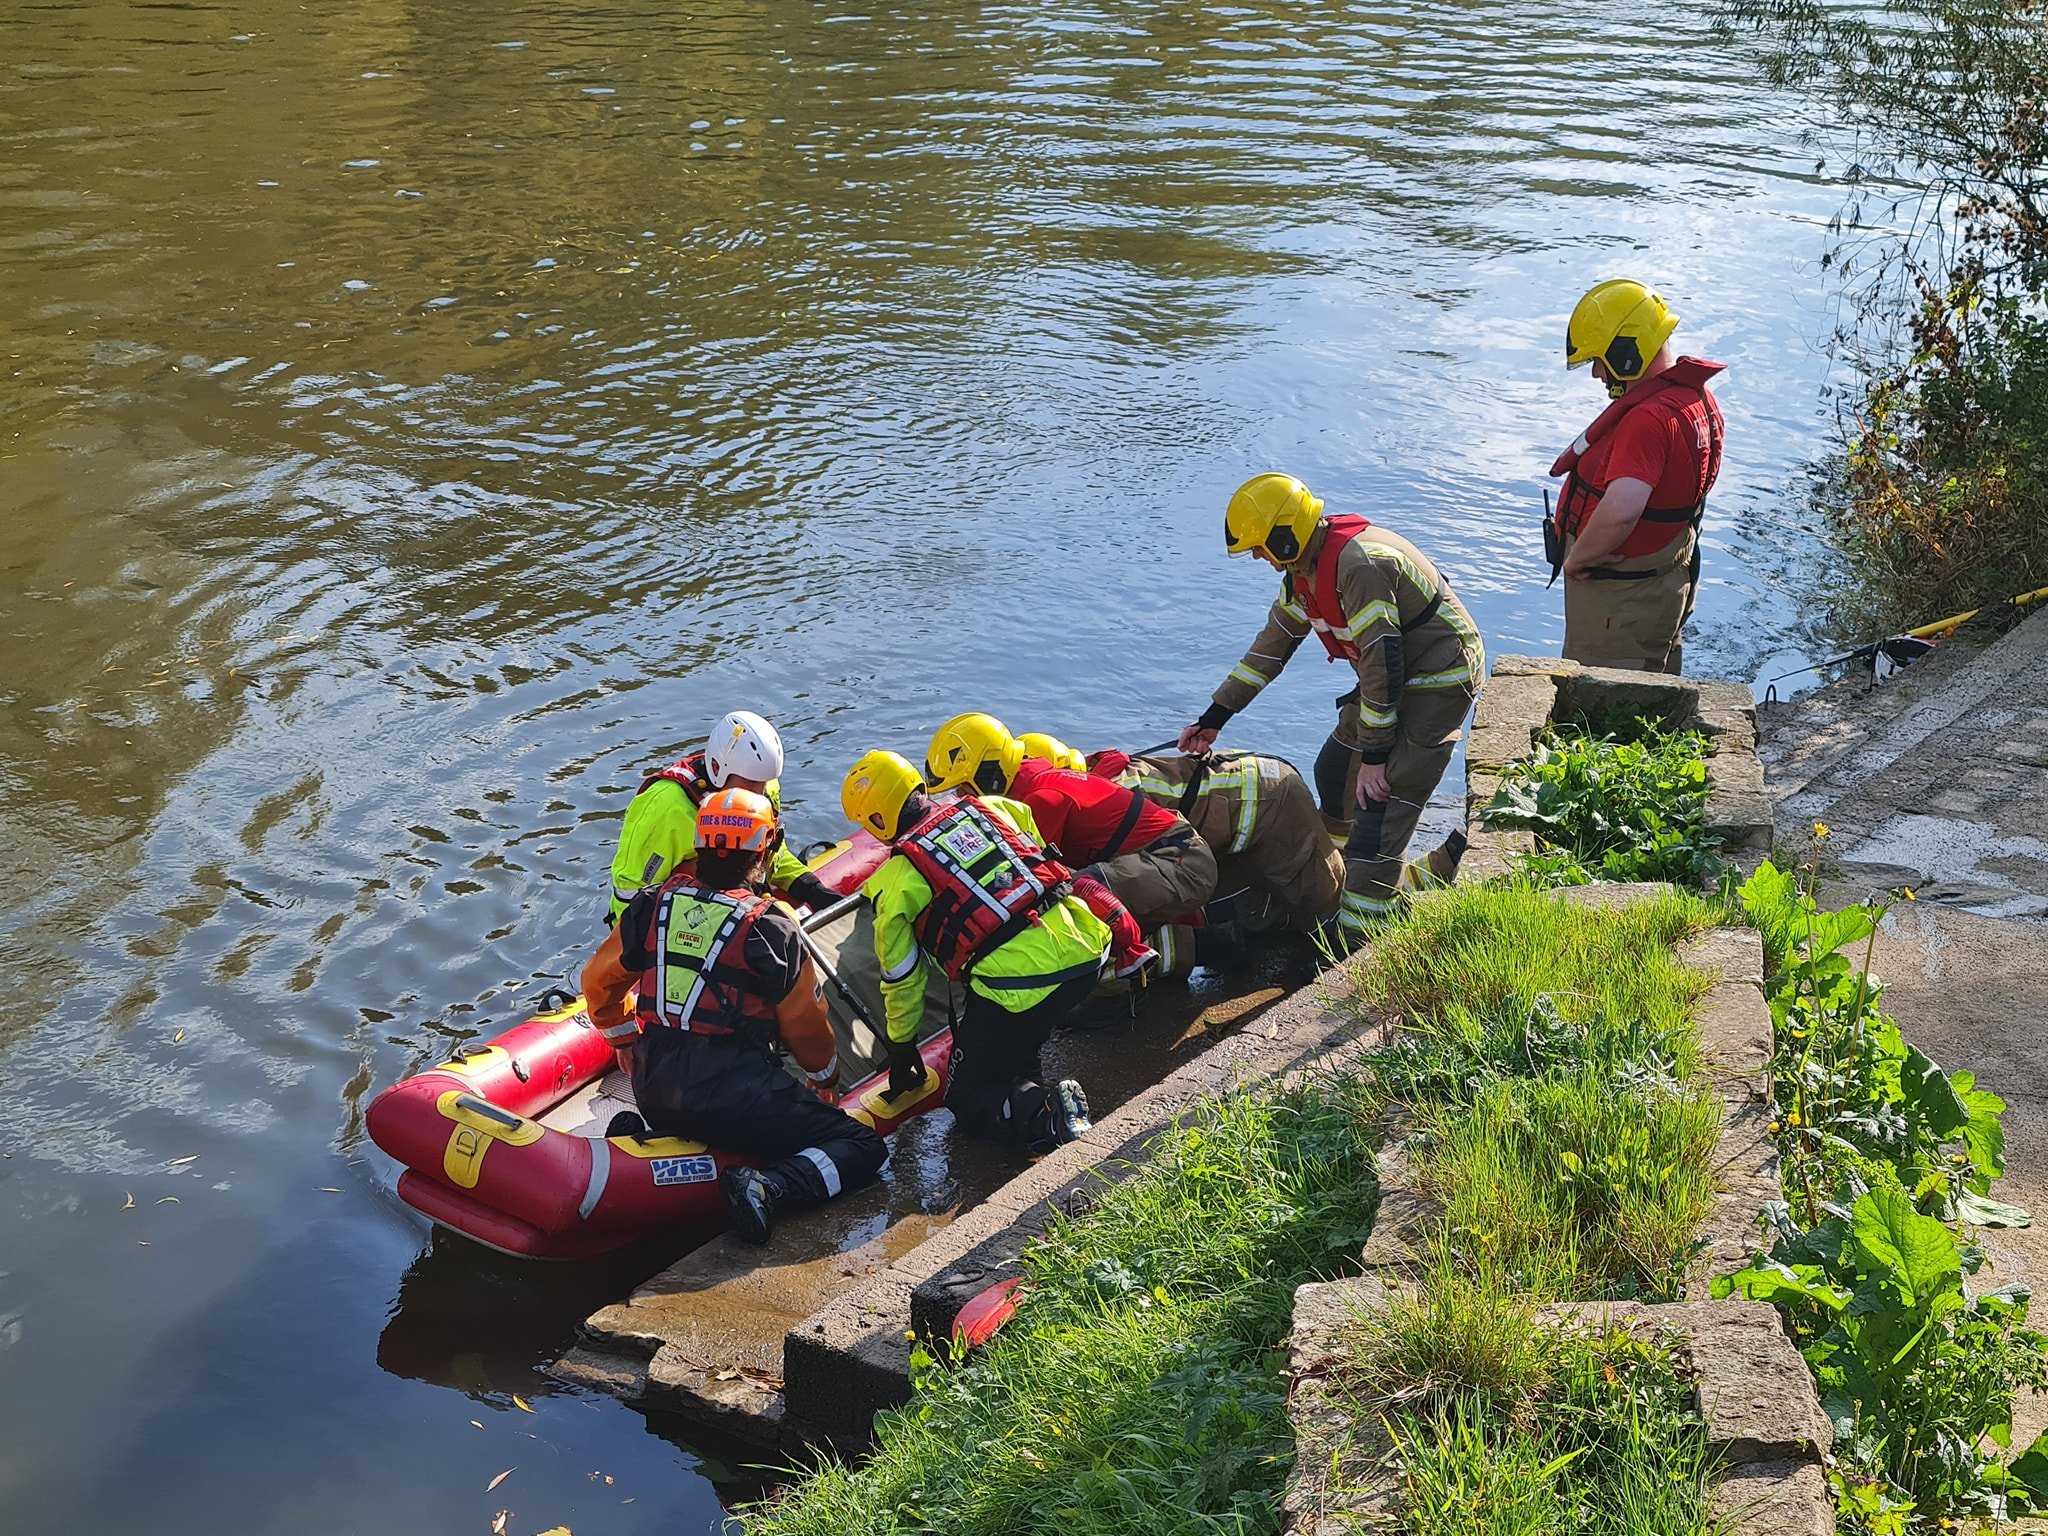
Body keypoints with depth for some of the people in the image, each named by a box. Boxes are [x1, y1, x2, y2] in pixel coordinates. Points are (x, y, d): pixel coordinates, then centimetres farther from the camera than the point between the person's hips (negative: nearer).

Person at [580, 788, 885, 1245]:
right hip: (735, 1095, -6)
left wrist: (629, 1048, 34)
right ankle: (768, 1188, -22)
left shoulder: (654, 903, 6)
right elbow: (806, 1026, 2)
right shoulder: (770, 926, -8)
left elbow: (598, 982, 17)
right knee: (862, 1147, 1)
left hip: (653, 1092, 6)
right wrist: (826, 1082, 22)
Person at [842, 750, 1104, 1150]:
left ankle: (1040, 1114, -14)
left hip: (1017, 990, -6)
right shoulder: (995, 808, 15)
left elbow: (901, 978, 12)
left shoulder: (895, 880, 4)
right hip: (1087, 955, 6)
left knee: (968, 1101, 11)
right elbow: (1045, 862, 25)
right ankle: (1027, 1089, 16)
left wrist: (901, 1049, 27)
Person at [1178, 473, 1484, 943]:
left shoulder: (1359, 565, -29)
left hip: (1439, 679, -10)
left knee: (1380, 799, -15)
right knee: (1335, 774, 14)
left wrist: (1375, 756, -22)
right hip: (1396, 675, 10)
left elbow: (1383, 663, -28)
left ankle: (1357, 937, -12)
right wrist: (1214, 718, 12)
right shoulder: (1305, 572, 3)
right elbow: (1272, 644, 13)